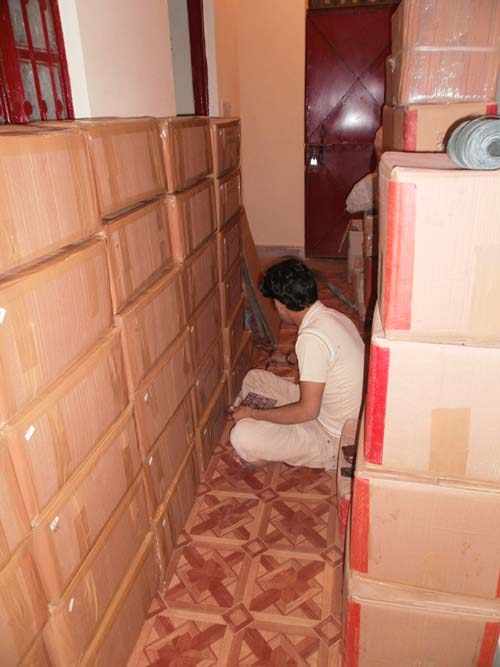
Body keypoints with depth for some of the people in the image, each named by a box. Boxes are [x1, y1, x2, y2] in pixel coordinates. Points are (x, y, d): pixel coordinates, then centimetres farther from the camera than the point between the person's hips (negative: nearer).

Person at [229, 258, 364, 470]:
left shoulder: (312, 337, -30)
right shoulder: (331, 316, 1)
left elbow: (307, 411, -27)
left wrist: (252, 413, -16)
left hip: (334, 439, -9)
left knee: (242, 436, -24)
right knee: (254, 378, 12)